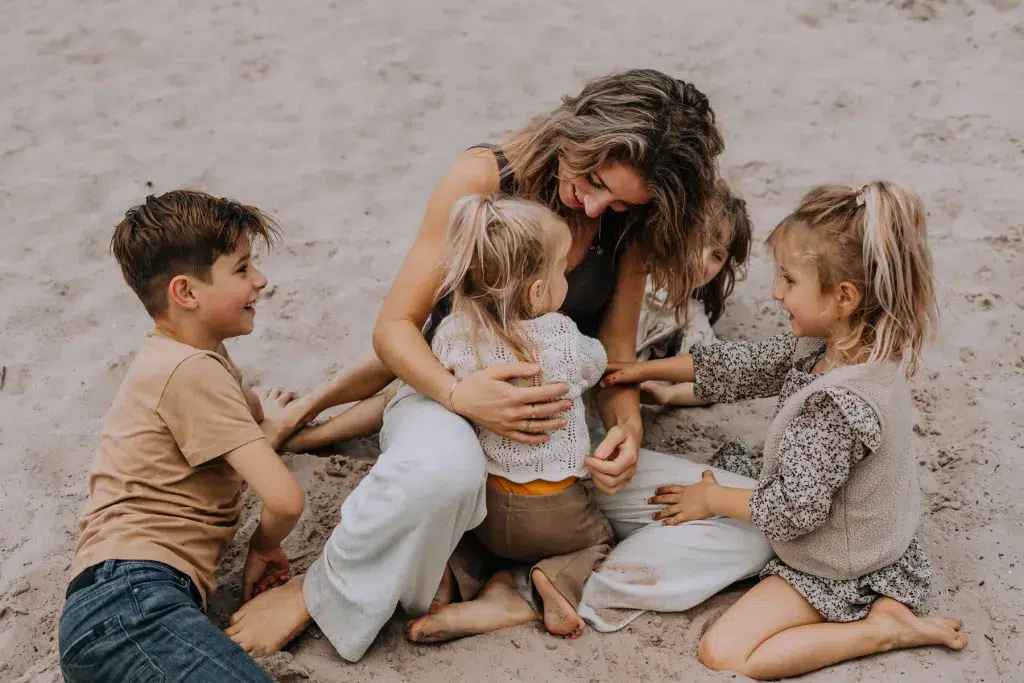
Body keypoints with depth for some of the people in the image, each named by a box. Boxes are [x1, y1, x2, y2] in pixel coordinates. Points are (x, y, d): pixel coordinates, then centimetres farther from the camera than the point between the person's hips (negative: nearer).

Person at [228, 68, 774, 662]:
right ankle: (319, 592, -14)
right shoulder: (483, 178, -13)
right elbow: (396, 327, -12)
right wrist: (457, 394, -31)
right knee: (443, 469, -45)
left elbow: (615, 351, 3)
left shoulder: (631, 222, -1)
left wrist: (628, 426, -18)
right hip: (450, 397, -4)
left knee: (749, 525, -13)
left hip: (560, 431, 5)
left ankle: (527, 600, -20)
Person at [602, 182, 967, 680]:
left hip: (837, 569, -9)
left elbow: (793, 511, -29)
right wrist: (647, 370, 4)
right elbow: (749, 365, 0)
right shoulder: (834, 345, -11)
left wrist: (712, 499, -12)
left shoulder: (839, 405, -38)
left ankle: (881, 629, -4)